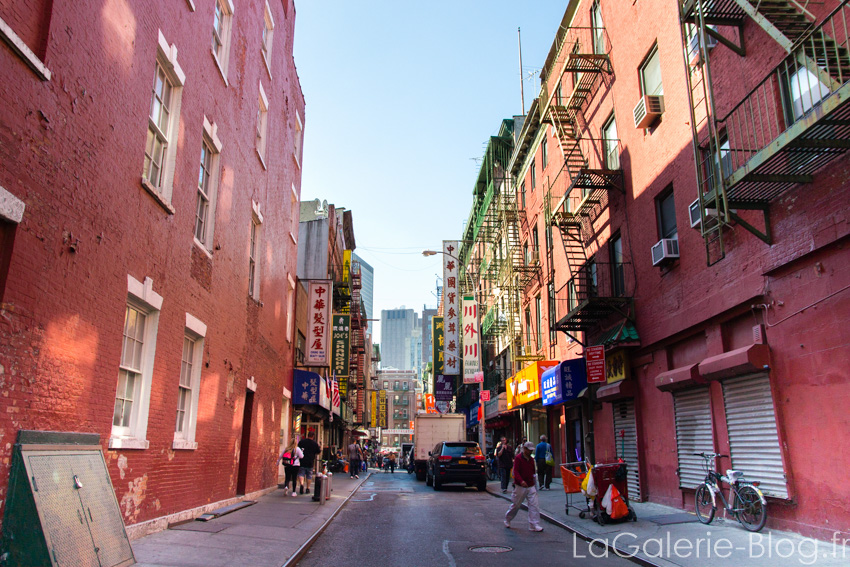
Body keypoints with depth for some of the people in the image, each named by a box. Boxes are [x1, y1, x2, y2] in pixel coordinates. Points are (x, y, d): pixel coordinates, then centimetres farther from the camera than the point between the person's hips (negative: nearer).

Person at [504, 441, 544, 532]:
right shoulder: (518, 458, -10)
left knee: (534, 505, -5)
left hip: (531, 486, 6)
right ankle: (507, 519, 30)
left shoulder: (531, 459, 11)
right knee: (516, 505, 6)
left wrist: (534, 482, 17)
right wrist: (521, 481, -33)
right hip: (520, 486, -6)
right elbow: (515, 471, -18)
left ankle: (534, 525, -2)